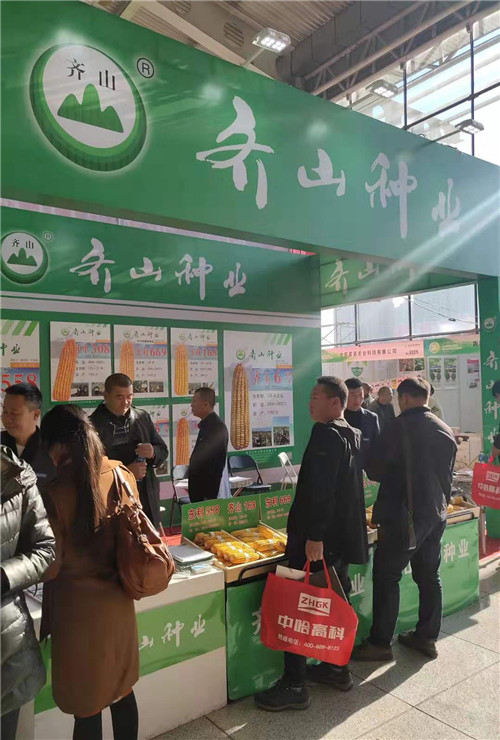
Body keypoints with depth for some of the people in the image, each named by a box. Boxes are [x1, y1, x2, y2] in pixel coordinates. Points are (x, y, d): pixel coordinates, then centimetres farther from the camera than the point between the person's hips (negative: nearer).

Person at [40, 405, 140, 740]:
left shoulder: (57, 492, -23)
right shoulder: (122, 475, -7)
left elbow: (50, 566, -16)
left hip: (79, 609, -5)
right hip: (118, 601, 5)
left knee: (86, 704, 15)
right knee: (121, 689, 23)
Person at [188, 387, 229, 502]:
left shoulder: (216, 426, -17)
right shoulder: (207, 425, 12)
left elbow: (217, 465, -21)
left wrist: (209, 496, -22)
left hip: (209, 492, -9)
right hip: (201, 490, 9)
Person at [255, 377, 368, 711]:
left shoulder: (325, 435, -19)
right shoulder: (353, 436, 10)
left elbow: (320, 491, -26)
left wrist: (314, 536, -25)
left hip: (317, 539, -10)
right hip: (345, 537, 10)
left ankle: (294, 686, 8)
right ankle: (337, 668, 33)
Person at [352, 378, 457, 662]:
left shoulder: (400, 427, -16)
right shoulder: (446, 430, 6)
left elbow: (374, 470, -11)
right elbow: (448, 475, 15)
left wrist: (394, 476, 9)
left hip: (403, 516, -7)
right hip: (436, 514, 7)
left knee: (387, 577, 2)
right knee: (429, 576, 16)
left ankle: (380, 643, 9)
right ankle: (427, 637, 28)